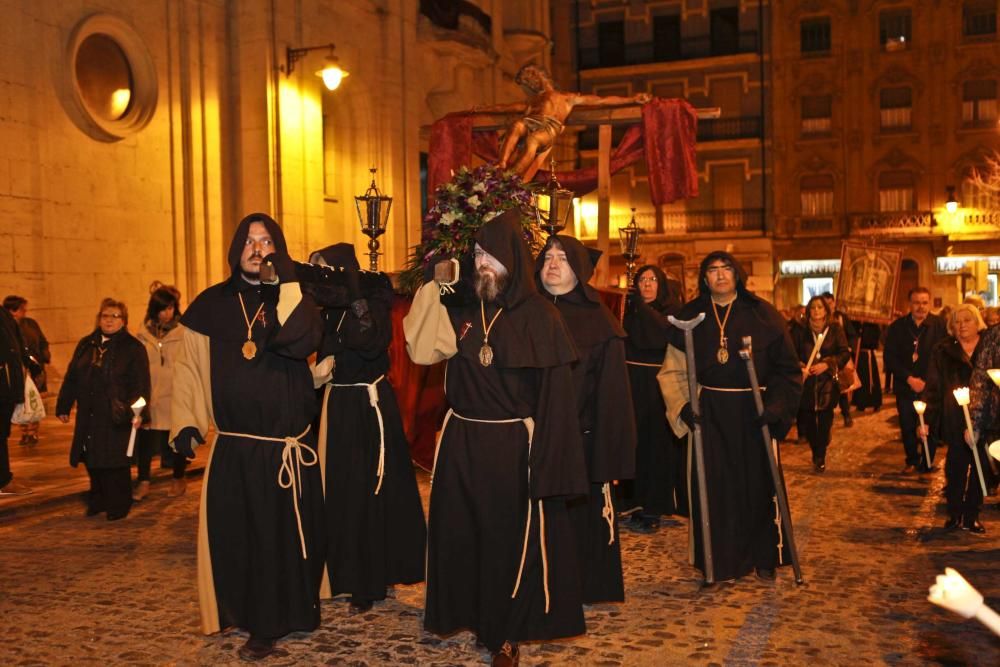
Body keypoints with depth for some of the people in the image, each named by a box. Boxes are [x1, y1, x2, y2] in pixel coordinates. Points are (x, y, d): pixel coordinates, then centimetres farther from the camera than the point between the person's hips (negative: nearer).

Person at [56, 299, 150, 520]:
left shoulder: (133, 348, -3)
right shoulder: (86, 345, 12)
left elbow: (140, 385, -9)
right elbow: (71, 378, 15)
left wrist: (137, 412, -18)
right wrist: (63, 406, 13)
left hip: (117, 417, -5)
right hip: (89, 417, 5)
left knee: (115, 463, -1)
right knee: (93, 462, 10)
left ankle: (118, 505, 12)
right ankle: (97, 501, 26)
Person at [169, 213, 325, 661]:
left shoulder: (294, 299, 3)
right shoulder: (212, 304, 7)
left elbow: (302, 341, -19)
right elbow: (188, 366, 7)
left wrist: (286, 280, -17)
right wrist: (185, 423, -1)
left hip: (289, 444, -1)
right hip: (233, 445, 1)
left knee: (284, 531, 3)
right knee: (234, 532, 5)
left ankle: (283, 616, 15)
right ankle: (247, 616, 21)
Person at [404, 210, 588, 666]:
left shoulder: (540, 316, -8)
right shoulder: (459, 307, 4)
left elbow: (555, 397, -11)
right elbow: (421, 351, -6)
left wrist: (547, 463, -16)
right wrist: (434, 286, -8)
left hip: (512, 445, -4)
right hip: (461, 442, 4)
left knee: (511, 540, 8)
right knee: (458, 533, 13)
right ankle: (465, 611, 35)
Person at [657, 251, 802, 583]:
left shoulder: (761, 314, 1)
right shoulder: (690, 317, 5)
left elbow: (787, 368, 1)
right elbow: (673, 370, 6)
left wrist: (776, 404, -12)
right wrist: (682, 405, -8)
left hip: (753, 414, -1)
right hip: (708, 415, 1)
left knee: (758, 484, 5)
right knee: (713, 487, 0)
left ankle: (763, 557, 21)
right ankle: (719, 559, 11)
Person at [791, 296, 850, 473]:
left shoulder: (835, 330, 2)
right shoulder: (800, 331, 4)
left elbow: (845, 353, -1)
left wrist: (827, 364, -14)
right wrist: (799, 366, -14)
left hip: (827, 382, -1)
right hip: (806, 383, 1)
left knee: (825, 420, -4)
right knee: (807, 421, 4)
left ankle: (820, 457, 8)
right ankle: (816, 453, 25)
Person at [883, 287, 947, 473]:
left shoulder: (939, 326, -5)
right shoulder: (897, 327, 3)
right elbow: (890, 358, 0)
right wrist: (909, 378, -10)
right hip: (905, 387, 2)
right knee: (907, 427, 8)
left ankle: (927, 462, 17)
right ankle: (912, 461, 26)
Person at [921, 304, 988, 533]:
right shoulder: (943, 351, 4)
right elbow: (933, 388, 1)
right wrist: (927, 419, -5)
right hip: (955, 422, -1)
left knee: (979, 468, 4)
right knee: (956, 468, 2)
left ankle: (972, 516, 15)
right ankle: (954, 514, 15)